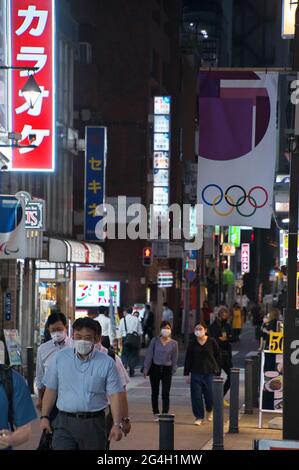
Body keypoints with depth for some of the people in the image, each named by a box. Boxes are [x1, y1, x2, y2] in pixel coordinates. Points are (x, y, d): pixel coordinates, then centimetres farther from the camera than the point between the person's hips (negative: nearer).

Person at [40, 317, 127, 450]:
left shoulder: (107, 363, -1)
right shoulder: (60, 358, 5)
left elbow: (115, 394, -3)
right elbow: (51, 389, 10)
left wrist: (117, 424, -11)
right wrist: (44, 416, 5)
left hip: (93, 424, 0)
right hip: (65, 423, 0)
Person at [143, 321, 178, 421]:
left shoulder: (174, 343, -1)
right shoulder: (155, 341, -3)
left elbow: (174, 359, 6)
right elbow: (149, 355, 0)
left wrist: (173, 370, 4)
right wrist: (146, 369, -1)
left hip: (167, 369, -1)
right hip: (155, 368, 1)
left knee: (165, 394, -6)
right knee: (155, 393, 10)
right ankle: (156, 413, 23)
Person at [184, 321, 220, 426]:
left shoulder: (212, 342, -2)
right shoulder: (192, 343, 2)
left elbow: (217, 358, 4)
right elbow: (188, 359, 6)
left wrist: (217, 373, 1)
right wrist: (187, 374, 2)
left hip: (210, 373, -1)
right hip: (196, 373, 1)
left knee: (210, 395, 1)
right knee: (196, 396, -1)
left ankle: (209, 410, 33)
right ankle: (199, 417, 11)